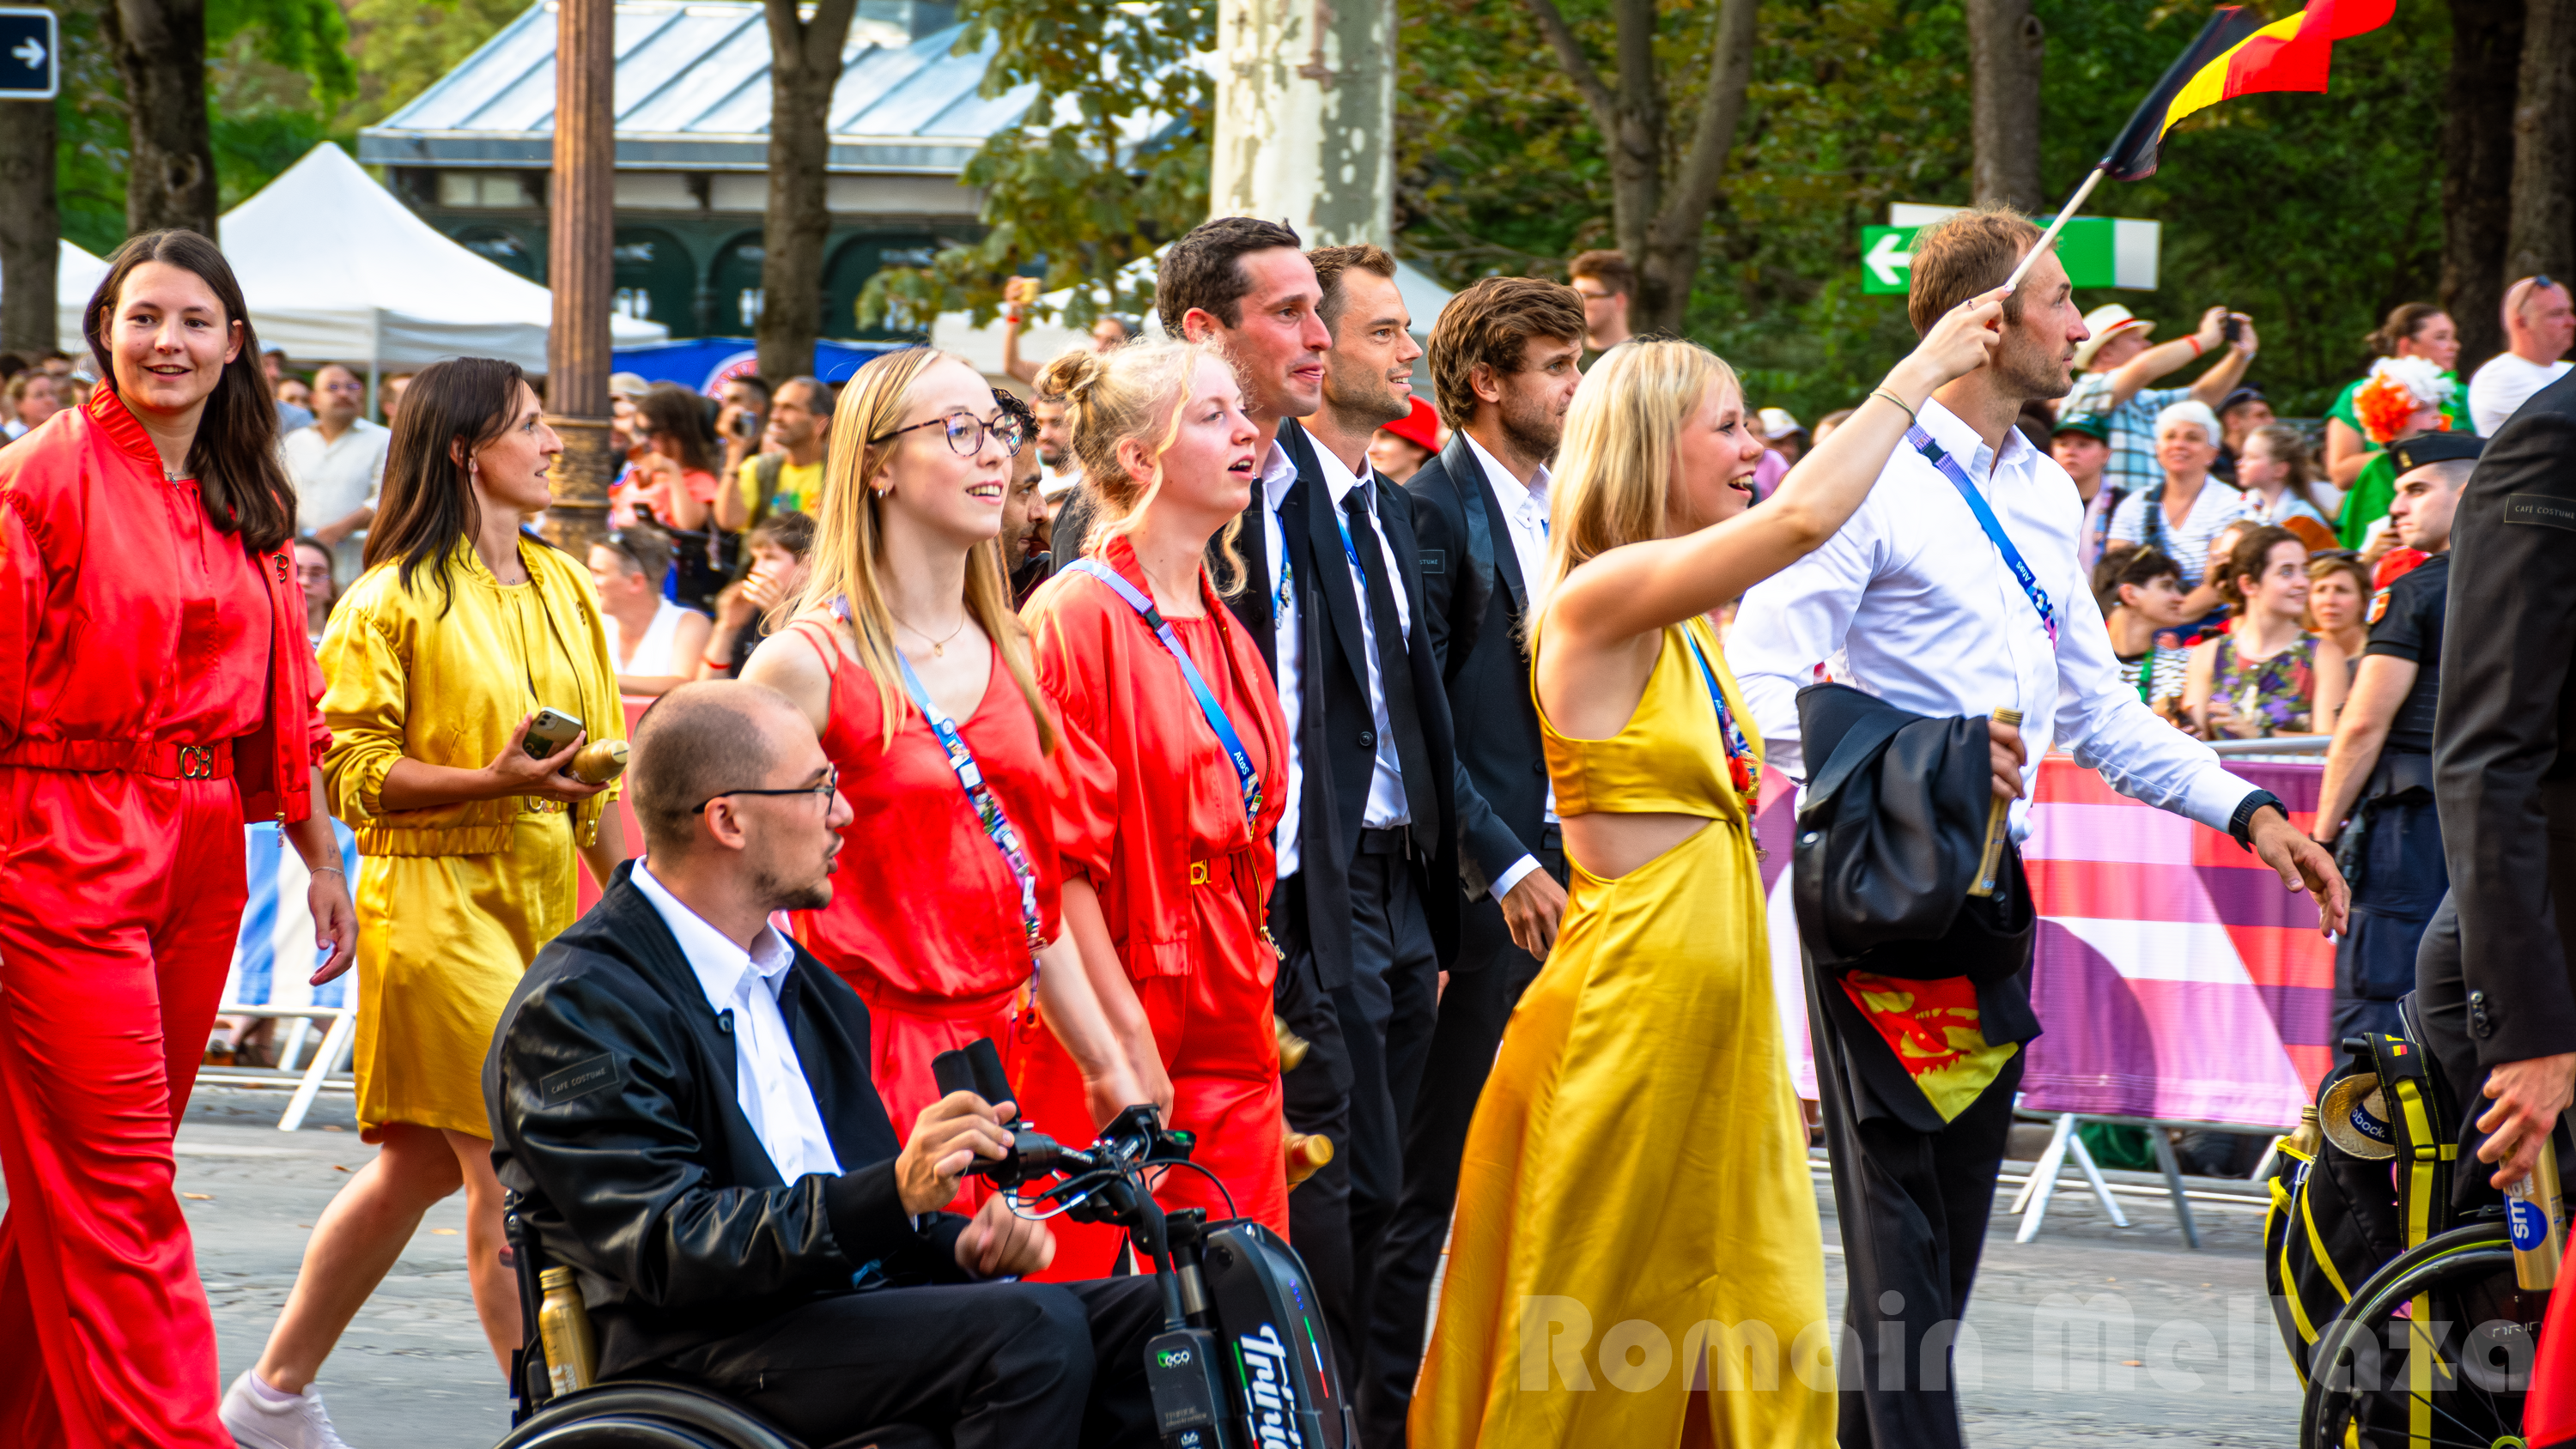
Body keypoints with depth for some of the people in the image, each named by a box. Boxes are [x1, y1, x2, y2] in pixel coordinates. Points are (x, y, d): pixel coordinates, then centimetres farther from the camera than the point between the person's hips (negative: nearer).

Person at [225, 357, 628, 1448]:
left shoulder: (564, 589, 13)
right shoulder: (393, 601, -7)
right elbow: (353, 771, -10)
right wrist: (493, 780, -22)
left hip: (546, 892, 7)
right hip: (436, 898, -7)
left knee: (423, 1164, 12)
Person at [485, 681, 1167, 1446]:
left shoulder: (801, 983, 21)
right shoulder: (572, 1008, -9)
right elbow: (670, 1247, -20)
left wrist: (959, 1245, 1)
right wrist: (894, 1192, -31)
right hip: (697, 1353, -9)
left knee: (1149, 1319, -10)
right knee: (1033, 1329, -28)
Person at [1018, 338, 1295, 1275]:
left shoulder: (1223, 634, 16)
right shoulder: (1075, 618, -9)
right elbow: (1061, 862, -14)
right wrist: (1125, 1047, -18)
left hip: (1232, 1046, 8)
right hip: (1119, 1050, -8)